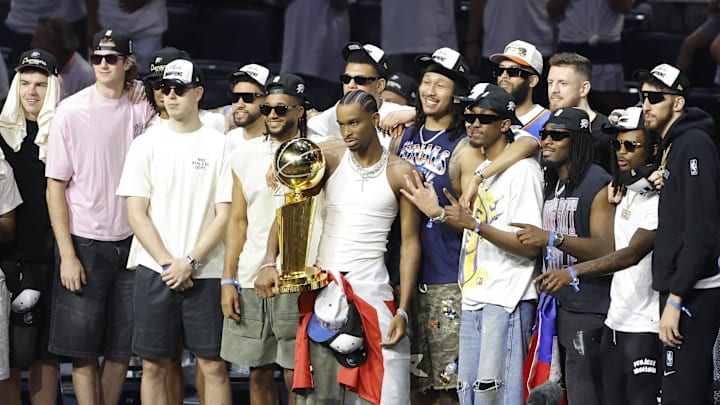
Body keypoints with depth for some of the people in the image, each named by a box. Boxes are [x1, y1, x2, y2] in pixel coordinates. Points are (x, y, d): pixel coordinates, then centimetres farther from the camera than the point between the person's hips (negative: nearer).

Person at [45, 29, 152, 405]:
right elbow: (55, 186, -4)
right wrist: (67, 254, -10)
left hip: (129, 243, 3)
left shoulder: (142, 110, 3)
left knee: (122, 348, 6)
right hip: (84, 244, -3)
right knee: (83, 349, -2)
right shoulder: (71, 111, -5)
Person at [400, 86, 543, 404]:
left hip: (506, 301, -9)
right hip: (473, 298, 9)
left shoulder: (522, 169, -10)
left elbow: (530, 246, -17)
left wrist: (472, 223, -24)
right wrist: (438, 213, 12)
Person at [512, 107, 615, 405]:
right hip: (555, 305, 9)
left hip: (587, 310, -9)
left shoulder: (598, 184, -8)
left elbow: (605, 250, -19)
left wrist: (551, 238, -25)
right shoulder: (551, 185, 19)